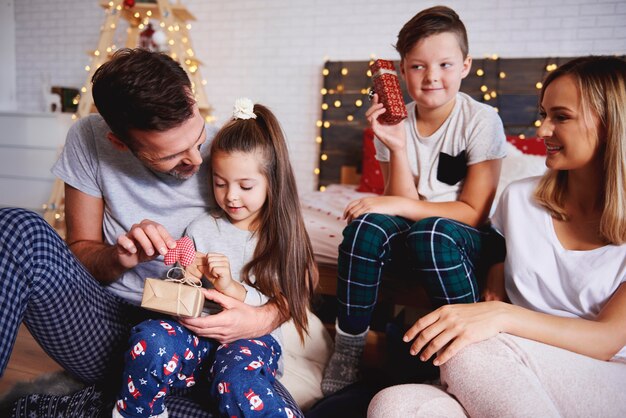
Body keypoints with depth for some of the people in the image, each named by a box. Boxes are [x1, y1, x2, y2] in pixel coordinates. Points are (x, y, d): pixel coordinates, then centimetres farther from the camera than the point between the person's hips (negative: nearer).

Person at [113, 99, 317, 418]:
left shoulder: (284, 235, 3)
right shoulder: (200, 229, 9)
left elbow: (284, 309, -3)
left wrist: (232, 288, -17)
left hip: (253, 338, -3)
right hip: (200, 333, 3)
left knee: (237, 381, -37)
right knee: (150, 339, -28)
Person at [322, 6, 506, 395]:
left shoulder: (481, 121, -11)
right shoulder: (396, 123, -2)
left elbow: (474, 212, -14)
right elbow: (403, 203, -6)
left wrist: (399, 205, -22)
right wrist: (396, 147, -20)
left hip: (467, 242, -3)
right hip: (411, 237, 3)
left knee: (431, 232, -35)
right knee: (369, 224, -27)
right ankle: (349, 347, -13)